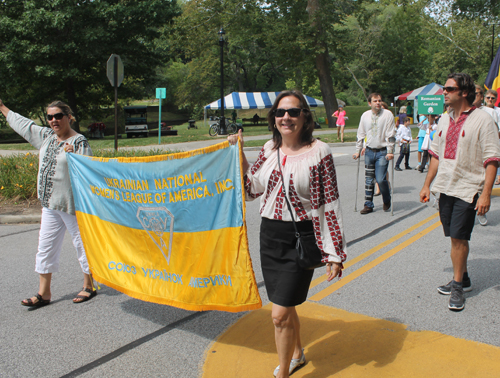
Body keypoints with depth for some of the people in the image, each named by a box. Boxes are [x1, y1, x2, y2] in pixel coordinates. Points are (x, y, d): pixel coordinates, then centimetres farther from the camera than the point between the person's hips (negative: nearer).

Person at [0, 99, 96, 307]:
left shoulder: (79, 142, -10)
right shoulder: (46, 136, 11)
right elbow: (23, 124, 26)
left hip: (72, 204, -7)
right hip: (49, 204, 8)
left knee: (82, 243, 3)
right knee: (46, 245, 10)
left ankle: (88, 286, 19)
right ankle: (44, 293, 19)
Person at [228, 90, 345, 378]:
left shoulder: (318, 152, -12)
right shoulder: (270, 149, 5)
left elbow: (330, 204, -11)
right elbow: (253, 189, 15)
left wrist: (335, 253, -12)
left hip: (300, 240, -6)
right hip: (269, 236, 6)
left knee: (280, 315, -5)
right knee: (286, 306, 21)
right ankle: (297, 353, 46)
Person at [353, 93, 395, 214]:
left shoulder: (387, 114, -4)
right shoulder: (365, 115, 7)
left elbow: (391, 135, -6)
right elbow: (361, 135, 13)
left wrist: (390, 152, -11)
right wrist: (358, 151, 11)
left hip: (382, 152, -4)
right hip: (369, 151, 4)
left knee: (380, 179, -9)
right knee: (368, 179, 4)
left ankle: (387, 201, 17)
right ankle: (368, 205, 14)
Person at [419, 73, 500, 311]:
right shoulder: (445, 120, 10)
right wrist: (427, 184, 14)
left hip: (468, 189, -6)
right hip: (445, 188, 6)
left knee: (459, 237, -6)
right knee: (455, 237, 13)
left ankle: (458, 286, 9)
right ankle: (462, 279, 29)